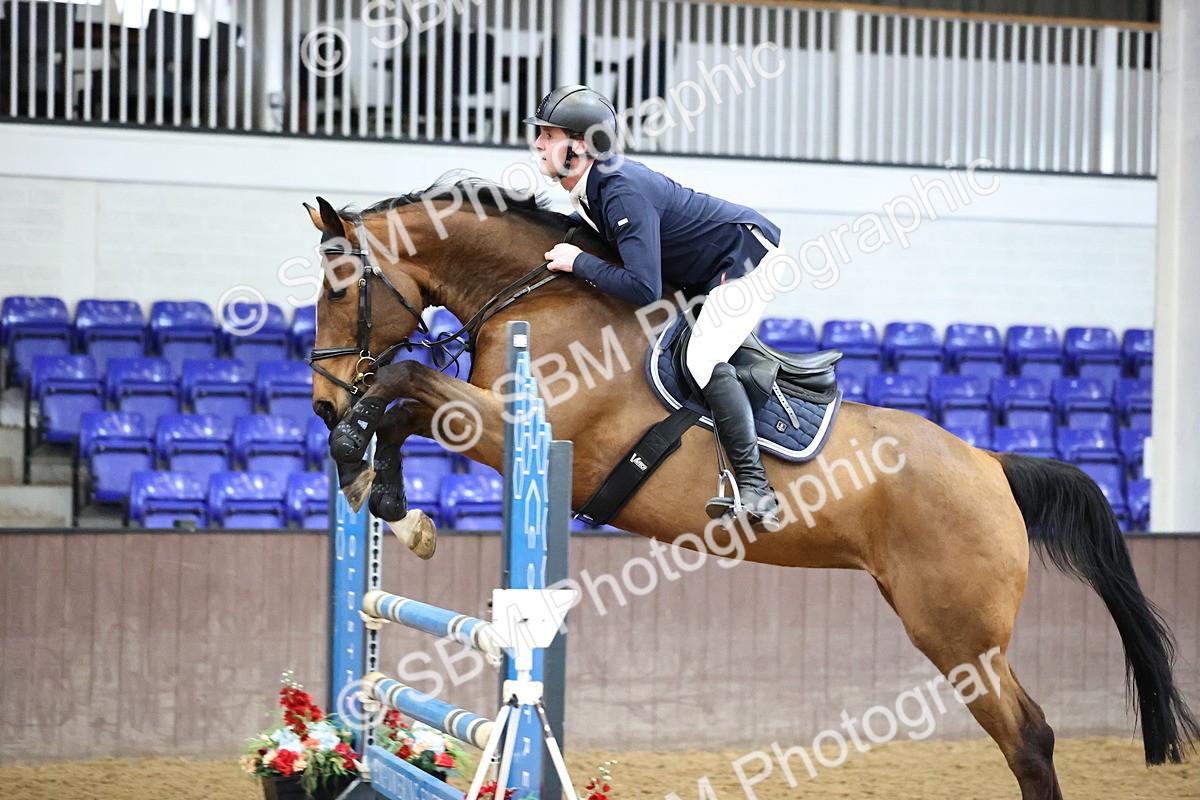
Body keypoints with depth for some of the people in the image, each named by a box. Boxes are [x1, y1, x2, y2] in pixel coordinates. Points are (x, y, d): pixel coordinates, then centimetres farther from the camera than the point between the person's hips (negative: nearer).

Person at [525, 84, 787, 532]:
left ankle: (755, 490, -26)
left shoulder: (623, 192, -30)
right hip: (710, 274, 11)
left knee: (704, 360, -23)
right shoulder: (588, 193, 0)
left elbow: (643, 288, -35)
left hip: (749, 255, -11)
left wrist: (578, 263, -25)